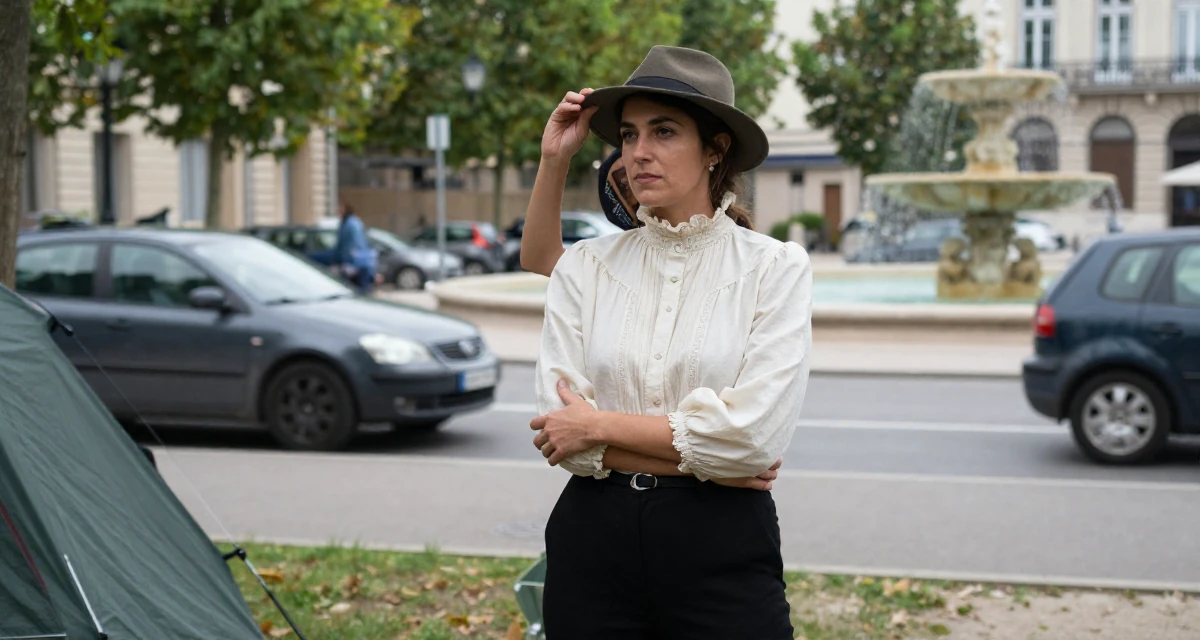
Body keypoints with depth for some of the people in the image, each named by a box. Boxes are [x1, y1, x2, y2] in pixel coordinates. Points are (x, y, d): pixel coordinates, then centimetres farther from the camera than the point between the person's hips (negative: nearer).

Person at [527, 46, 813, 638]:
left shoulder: (776, 268, -5)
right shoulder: (584, 267, 3)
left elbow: (754, 434, -16)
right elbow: (560, 432, -6)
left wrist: (599, 424, -9)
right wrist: (701, 463, -12)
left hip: (723, 548, -2)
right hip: (595, 539, 3)